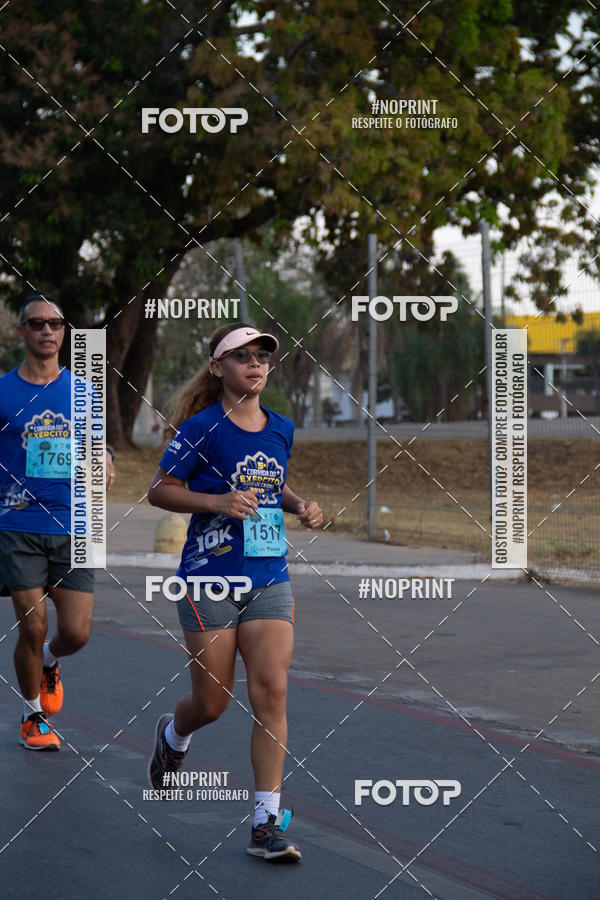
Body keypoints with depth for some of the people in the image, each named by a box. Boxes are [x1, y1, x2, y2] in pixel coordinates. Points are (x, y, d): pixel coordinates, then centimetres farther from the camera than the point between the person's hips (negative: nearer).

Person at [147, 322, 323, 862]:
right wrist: (217, 501, -20)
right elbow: (159, 491, -6)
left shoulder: (282, 429, 9)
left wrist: (300, 506, 6)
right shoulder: (202, 428, -8)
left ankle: (267, 823, -4)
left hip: (270, 580, 4)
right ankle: (173, 736, 42)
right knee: (212, 702, 4)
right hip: (210, 579, -4)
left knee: (272, 692, -8)